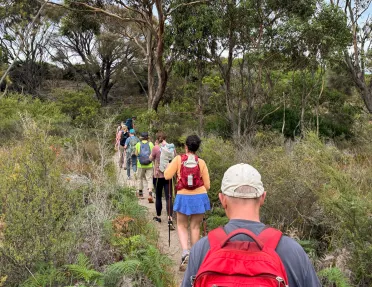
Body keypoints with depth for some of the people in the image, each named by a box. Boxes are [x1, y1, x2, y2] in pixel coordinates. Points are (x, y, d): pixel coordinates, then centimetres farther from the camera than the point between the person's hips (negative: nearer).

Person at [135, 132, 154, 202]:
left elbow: (136, 154, 3)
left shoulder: (138, 144, -1)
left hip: (140, 165, 1)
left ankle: (140, 193, 29)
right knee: (149, 179, -2)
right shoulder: (151, 144, -1)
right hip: (149, 165, -1)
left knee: (140, 178, 18)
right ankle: (150, 194, -19)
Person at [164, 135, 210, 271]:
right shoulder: (201, 162, -3)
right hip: (199, 197, 1)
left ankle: (185, 252, -7)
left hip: (183, 197, -1)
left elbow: (167, 175, -7)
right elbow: (207, 185, 0)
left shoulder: (179, 159, -7)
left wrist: (172, 163, 9)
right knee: (195, 227, 15)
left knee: (182, 226, 15)